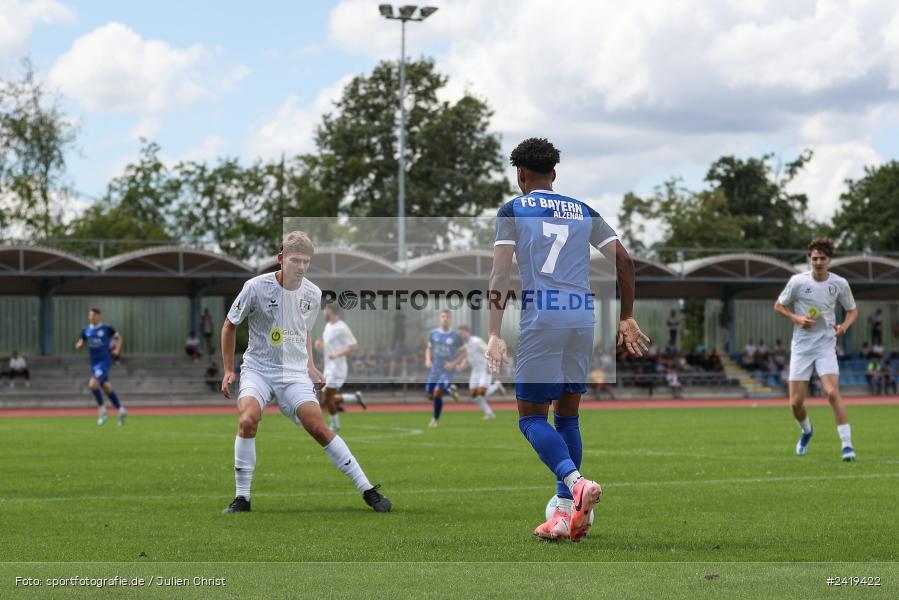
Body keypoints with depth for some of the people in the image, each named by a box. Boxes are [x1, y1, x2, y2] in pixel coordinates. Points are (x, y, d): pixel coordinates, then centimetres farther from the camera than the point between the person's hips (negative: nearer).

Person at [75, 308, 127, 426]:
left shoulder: (106, 329, -5)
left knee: (92, 384, -21)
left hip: (105, 362, -5)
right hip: (94, 363, 5)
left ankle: (102, 410, -6)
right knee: (107, 388, 11)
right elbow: (80, 344, 15)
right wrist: (79, 345, -9)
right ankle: (121, 411, 26)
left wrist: (117, 349, -5)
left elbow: (118, 337, 9)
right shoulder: (86, 331, 6)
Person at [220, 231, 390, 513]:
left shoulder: (313, 294, -1)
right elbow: (230, 326, 1)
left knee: (319, 428, -10)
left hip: (295, 373, 2)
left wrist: (310, 365, 9)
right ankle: (242, 497, -14)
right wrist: (228, 370, 0)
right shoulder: (256, 287, -13)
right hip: (257, 368, -2)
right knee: (247, 421, -26)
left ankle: (367, 489, -1)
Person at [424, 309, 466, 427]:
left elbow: (463, 353, 0)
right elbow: (429, 349, 14)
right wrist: (428, 360, -5)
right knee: (430, 395, 6)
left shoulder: (456, 336, -8)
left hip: (447, 370, -4)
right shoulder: (433, 334, 1)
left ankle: (436, 419, 1)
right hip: (435, 370, 4)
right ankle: (449, 389, 35)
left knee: (437, 392, -21)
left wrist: (453, 363, -14)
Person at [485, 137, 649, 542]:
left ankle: (576, 482, -25)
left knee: (532, 416, 0)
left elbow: (500, 275, -2)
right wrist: (627, 319, 19)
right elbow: (624, 261, 14)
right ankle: (565, 515, 11)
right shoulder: (583, 211, 18)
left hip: (541, 317, -4)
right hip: (583, 316, 4)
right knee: (567, 415, 14)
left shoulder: (513, 210, 6)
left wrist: (494, 334, -5)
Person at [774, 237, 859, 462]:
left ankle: (847, 445, -17)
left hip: (826, 346, -1)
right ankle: (806, 431, 34)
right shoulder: (798, 281, -7)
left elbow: (853, 310, 12)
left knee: (832, 392, -21)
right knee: (796, 403, -1)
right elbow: (778, 305, 6)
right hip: (801, 347, 1)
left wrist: (844, 326, -9)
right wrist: (796, 318, -12)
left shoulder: (840, 283, -3)